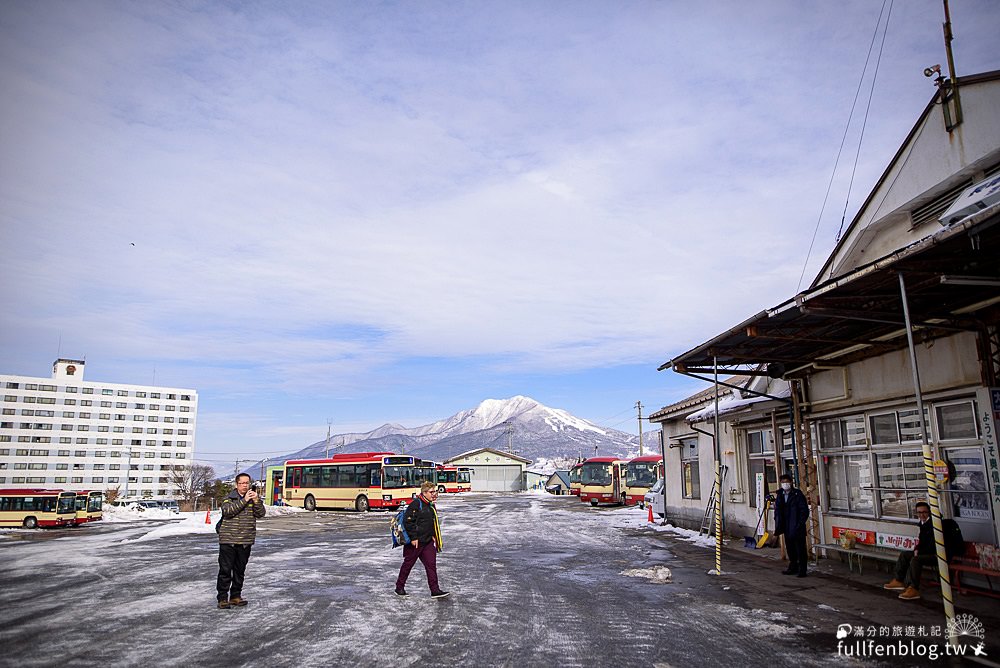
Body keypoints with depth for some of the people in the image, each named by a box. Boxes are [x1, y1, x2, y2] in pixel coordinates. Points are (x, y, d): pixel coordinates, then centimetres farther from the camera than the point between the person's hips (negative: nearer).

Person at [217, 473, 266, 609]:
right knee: (225, 570, -2)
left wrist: (256, 501, -19)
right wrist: (244, 501, -23)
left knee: (240, 571, 11)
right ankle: (222, 598, 7)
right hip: (228, 541, -3)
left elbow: (261, 513, -3)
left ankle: (235, 596, 22)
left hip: (246, 542, 3)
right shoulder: (229, 498, 0)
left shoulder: (253, 498, 9)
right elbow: (227, 511, -18)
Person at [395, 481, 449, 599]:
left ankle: (435, 590, 2)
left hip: (428, 541, 7)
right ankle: (399, 587, 23)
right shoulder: (415, 504, -16)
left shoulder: (431, 506, 11)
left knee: (431, 564, 0)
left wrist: (433, 535, 14)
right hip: (414, 542, -7)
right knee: (408, 564, 7)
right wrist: (413, 538, -19)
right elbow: (408, 521, -19)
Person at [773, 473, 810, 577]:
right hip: (787, 528, 6)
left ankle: (802, 570, 7)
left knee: (800, 549, -1)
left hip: (797, 528, -6)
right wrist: (778, 525, 6)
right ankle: (793, 568, 26)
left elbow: (804, 510, -10)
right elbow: (777, 511, 14)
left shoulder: (797, 494, -9)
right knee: (790, 549, 14)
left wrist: (800, 524, -15)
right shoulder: (780, 495, 8)